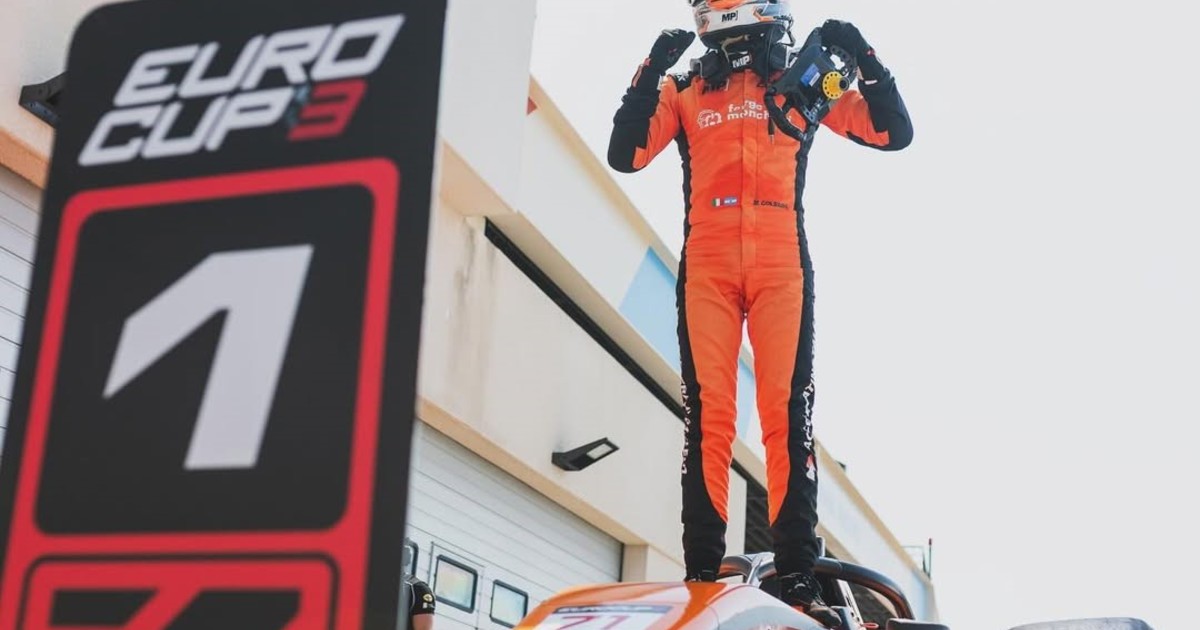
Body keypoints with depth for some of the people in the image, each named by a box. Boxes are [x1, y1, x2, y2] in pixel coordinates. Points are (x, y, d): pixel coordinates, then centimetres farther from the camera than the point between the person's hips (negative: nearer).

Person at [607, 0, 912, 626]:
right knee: (707, 414, -7)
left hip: (781, 265, 0)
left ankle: (798, 575, -9)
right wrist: (650, 74, -4)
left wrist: (864, 59, -1)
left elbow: (893, 132, 11)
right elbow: (624, 155, 4)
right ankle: (702, 571, -7)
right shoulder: (684, 90, 18)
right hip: (707, 265, 0)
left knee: (788, 413, -8)